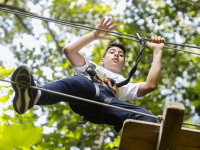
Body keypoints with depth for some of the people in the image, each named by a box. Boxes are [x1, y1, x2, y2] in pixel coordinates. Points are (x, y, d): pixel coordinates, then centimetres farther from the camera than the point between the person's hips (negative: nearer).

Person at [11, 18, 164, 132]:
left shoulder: (124, 85, 42)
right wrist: (95, 35, 32)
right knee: (79, 82, -40)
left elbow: (150, 85, 22)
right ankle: (32, 95, -72)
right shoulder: (91, 68, 45)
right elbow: (68, 49, 29)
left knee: (146, 118, -28)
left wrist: (157, 51, 30)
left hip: (110, 103, 2)